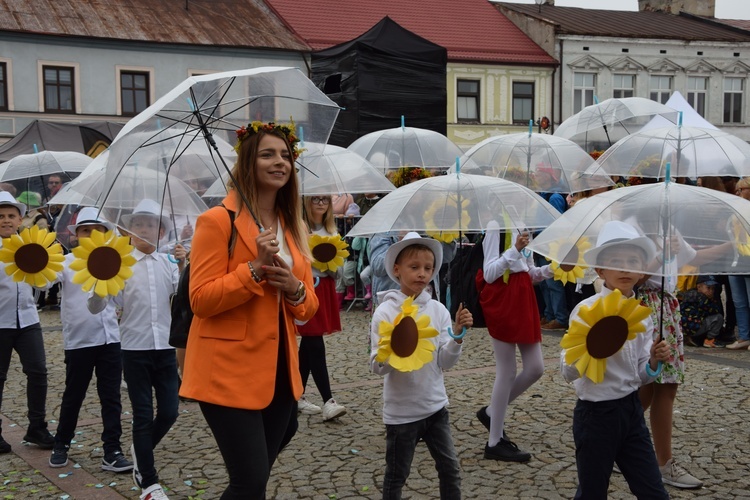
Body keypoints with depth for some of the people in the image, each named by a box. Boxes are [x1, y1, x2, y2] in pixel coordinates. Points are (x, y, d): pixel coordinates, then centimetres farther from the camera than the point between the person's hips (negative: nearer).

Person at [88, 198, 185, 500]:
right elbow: (96, 307, -9)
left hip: (165, 347, 3)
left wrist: (183, 268, -14)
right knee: (143, 415, 2)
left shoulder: (168, 262, 5)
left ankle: (141, 452, 36)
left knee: (169, 412, 6)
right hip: (135, 349, -3)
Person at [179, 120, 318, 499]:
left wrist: (294, 287, -9)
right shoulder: (217, 220, -10)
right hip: (229, 373, -7)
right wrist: (256, 268, -24)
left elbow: (308, 307, 14)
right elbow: (201, 299, -15)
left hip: (278, 371, 7)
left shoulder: (292, 227, 11)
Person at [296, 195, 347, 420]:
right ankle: (328, 401, -11)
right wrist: (312, 257, -20)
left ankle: (298, 397, 20)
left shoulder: (332, 231, 15)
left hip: (325, 289, 7)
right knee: (315, 345, -10)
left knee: (308, 344, 11)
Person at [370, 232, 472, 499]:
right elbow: (377, 366, -13)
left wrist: (458, 334, -18)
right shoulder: (385, 312, -12)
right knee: (396, 476, 11)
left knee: (450, 470, 10)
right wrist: (392, 351, -32)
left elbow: (445, 362, -3)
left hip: (435, 405, 4)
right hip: (401, 410, -3)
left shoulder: (438, 310, -2)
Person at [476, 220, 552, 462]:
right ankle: (495, 443, 10)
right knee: (507, 373, -2)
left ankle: (491, 412, 26)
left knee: (535, 368, 7)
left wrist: (551, 269, 0)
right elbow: (489, 273, -18)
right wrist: (515, 249, -27)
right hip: (503, 304, -8)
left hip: (524, 302, 8)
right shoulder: (496, 226, -11)